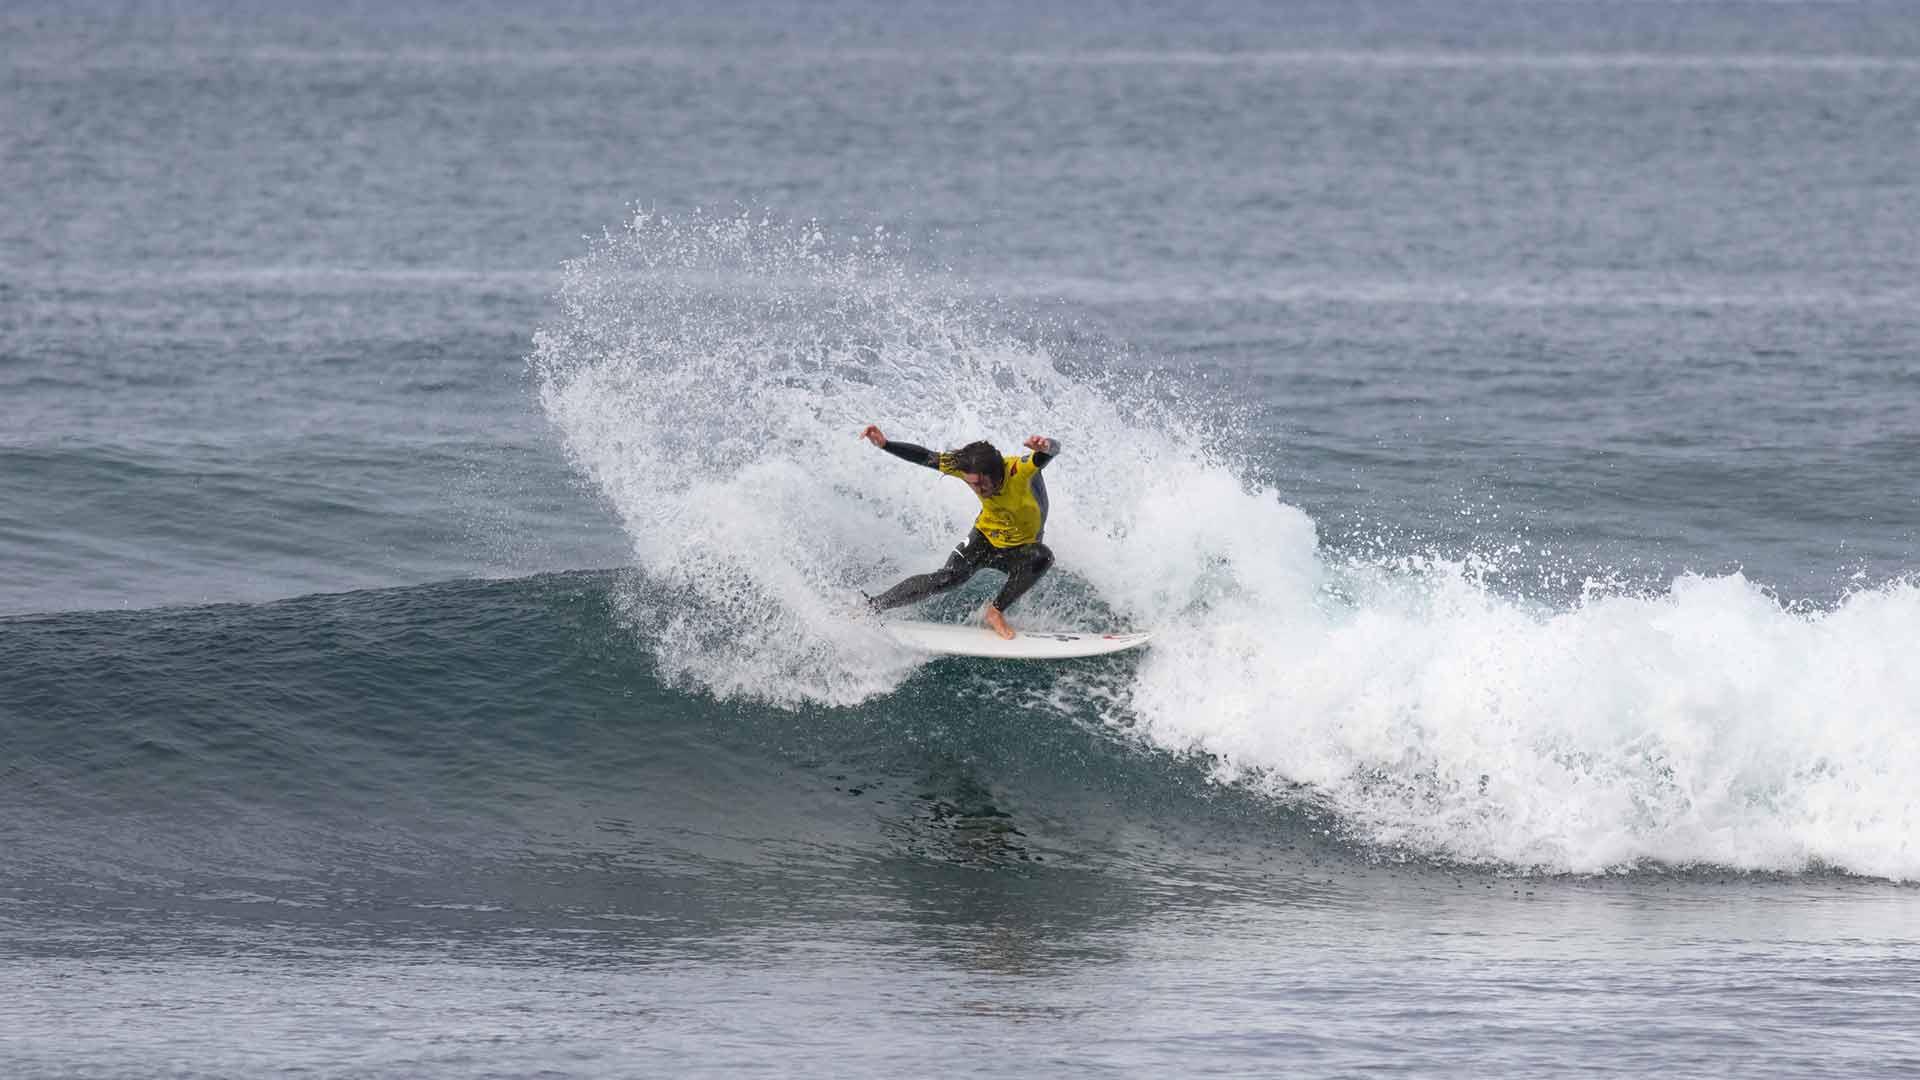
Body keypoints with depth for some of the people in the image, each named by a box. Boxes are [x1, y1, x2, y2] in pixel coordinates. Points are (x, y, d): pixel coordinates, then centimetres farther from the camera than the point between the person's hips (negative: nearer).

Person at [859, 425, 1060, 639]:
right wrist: (885, 444, -25)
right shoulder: (968, 467, -22)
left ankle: (996, 611, -19)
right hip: (986, 538, 1)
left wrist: (1046, 447, -76)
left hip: (1020, 548, -1)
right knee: (949, 577, -22)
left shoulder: (1019, 471, -34)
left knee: (1042, 557, -35)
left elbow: (1054, 448, -51)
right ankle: (872, 605, -14)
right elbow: (925, 457, -15)